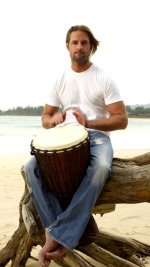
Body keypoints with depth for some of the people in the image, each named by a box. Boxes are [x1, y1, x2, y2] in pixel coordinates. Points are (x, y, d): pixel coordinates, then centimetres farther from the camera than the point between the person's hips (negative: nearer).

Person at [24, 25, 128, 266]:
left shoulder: (104, 78, 0)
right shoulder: (60, 79, 10)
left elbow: (121, 120, -5)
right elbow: (45, 117, 14)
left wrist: (89, 123, -20)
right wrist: (53, 120, -12)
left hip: (97, 136, -3)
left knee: (101, 168, -40)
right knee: (31, 167, -26)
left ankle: (60, 236, -35)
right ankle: (76, 229, -27)